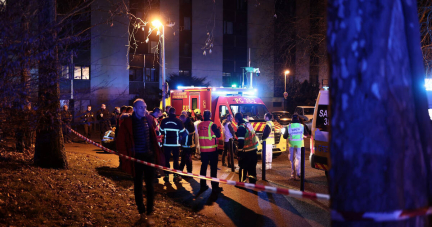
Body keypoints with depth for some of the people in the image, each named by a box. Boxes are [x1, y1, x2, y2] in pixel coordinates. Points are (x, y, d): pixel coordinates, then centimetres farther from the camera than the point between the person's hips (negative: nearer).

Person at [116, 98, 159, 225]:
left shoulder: (148, 120, 4)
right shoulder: (128, 122, -8)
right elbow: (121, 141, -7)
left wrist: (156, 152, 6)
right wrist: (125, 157, -12)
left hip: (149, 156, 3)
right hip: (136, 157, -3)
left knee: (150, 185, 3)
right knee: (138, 185, 10)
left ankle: (149, 214, 10)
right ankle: (141, 212, 22)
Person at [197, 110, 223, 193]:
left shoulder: (200, 125, 1)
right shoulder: (212, 125, -14)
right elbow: (218, 135, -9)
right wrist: (217, 129, 8)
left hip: (203, 149, 5)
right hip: (212, 149, -5)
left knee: (203, 167, 13)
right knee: (213, 168, 1)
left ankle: (202, 185, 18)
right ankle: (214, 187, 2)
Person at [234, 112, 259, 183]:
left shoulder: (241, 128, -16)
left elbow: (241, 142, -18)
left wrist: (239, 154, -14)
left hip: (246, 153, -8)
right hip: (254, 150, 8)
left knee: (243, 168, 3)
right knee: (252, 168, 15)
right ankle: (252, 182, 22)